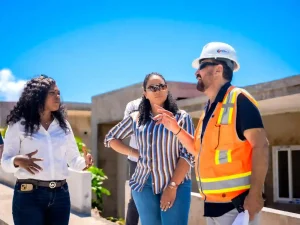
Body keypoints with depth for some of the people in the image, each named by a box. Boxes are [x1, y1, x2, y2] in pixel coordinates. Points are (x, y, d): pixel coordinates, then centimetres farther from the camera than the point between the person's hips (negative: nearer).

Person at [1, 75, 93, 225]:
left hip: (60, 194, 4)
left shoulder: (63, 125, 12)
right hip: (29, 195, -4)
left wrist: (84, 162, -9)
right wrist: (18, 161, -22)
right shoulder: (18, 125, 0)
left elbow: (73, 159, 12)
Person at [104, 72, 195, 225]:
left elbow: (188, 155, -6)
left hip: (177, 185, -3)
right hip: (144, 185, 3)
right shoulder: (136, 119, 7)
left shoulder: (181, 117, -1)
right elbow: (110, 138, 18)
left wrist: (173, 186, -14)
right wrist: (135, 153, 4)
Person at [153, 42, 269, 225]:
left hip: (238, 201, -8)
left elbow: (260, 145, -18)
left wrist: (255, 193, -25)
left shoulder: (239, 99, -12)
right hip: (213, 202, 8)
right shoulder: (209, 108, 14)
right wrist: (176, 129, 8)